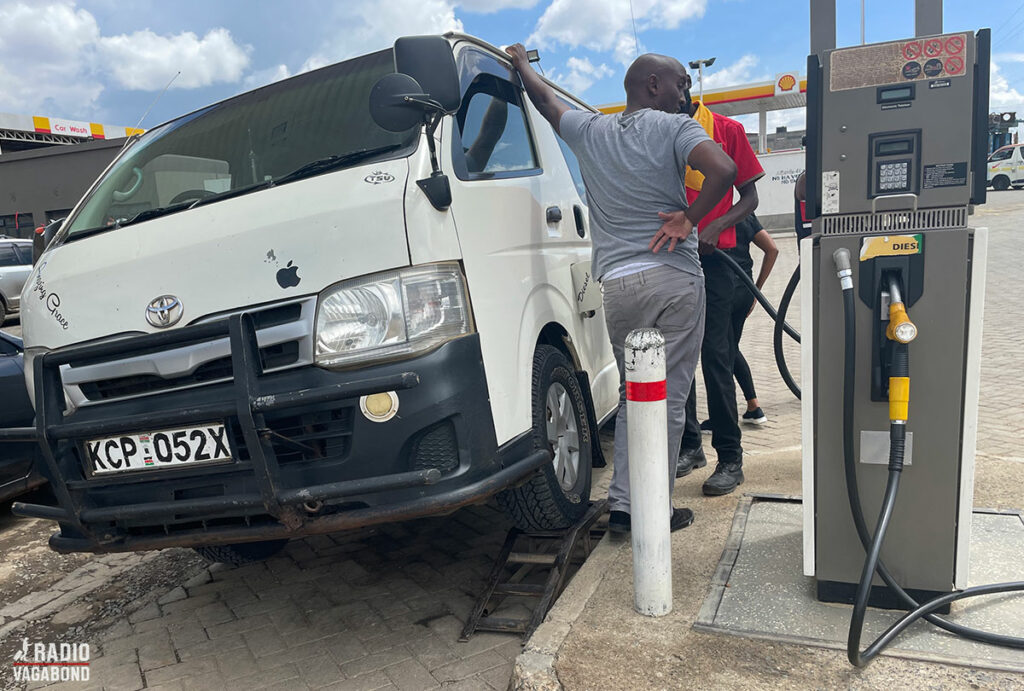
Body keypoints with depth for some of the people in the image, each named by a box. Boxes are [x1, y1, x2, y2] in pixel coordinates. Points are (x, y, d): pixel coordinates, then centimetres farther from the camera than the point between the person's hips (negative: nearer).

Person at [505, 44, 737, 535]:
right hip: (675, 278, -3)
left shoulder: (588, 130, 13)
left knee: (632, 395, 16)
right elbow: (723, 170, -18)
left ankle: (622, 506, 14)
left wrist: (520, 62, 50)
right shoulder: (673, 127, 0)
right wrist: (688, 218, -4)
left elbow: (544, 99, 32)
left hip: (618, 284, 4)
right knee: (668, 398, 5)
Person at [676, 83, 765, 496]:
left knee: (715, 355, -6)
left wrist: (716, 227, -15)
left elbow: (749, 197, 3)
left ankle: (730, 459, 2)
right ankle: (689, 446, 21)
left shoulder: (727, 130, 4)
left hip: (712, 257, -3)